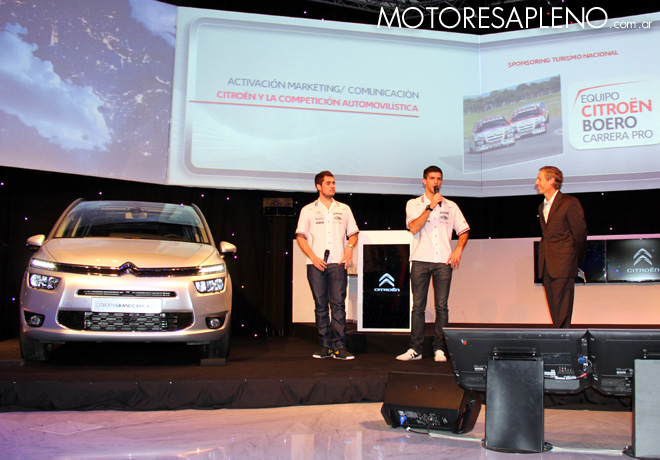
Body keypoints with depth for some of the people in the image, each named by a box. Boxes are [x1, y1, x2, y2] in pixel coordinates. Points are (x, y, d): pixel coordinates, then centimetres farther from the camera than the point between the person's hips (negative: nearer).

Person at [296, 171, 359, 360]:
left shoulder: (344, 209, 17)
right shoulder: (308, 210, 11)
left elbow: (353, 233, 18)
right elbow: (300, 236, 6)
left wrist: (349, 247, -4)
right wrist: (313, 257, -6)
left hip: (338, 263, 0)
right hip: (316, 264, 0)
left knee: (338, 304, -8)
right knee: (321, 305, 1)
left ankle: (339, 346, -8)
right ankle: (325, 345, 6)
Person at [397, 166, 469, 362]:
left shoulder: (451, 206, 13)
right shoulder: (414, 204, 8)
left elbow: (464, 230, 16)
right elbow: (414, 228, -8)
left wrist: (459, 249, -1)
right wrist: (431, 206, -13)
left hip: (443, 261, 1)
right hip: (420, 260, -1)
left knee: (442, 307, 0)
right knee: (418, 306, 0)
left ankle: (439, 349, 6)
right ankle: (415, 348, 5)